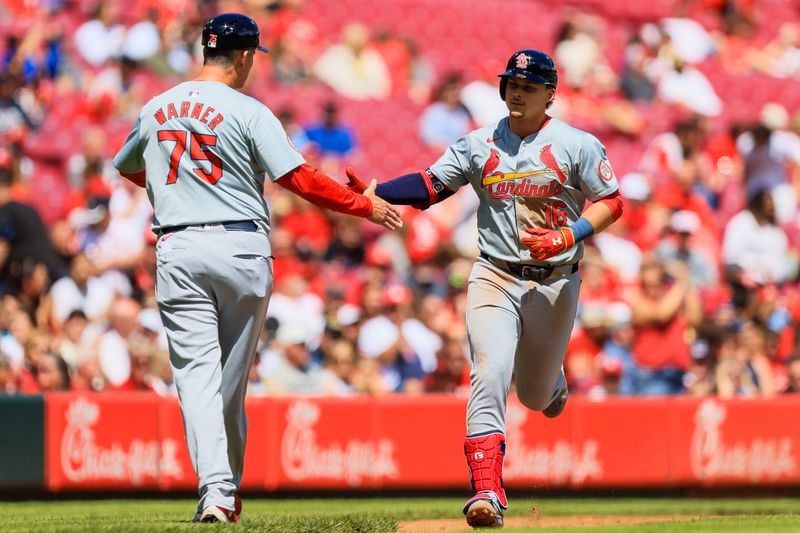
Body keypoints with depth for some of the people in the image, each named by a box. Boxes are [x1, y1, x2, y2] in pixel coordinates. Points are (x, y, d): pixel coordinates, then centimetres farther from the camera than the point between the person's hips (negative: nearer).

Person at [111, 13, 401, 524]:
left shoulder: (155, 110, 10)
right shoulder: (248, 112, -5)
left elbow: (126, 168, 28)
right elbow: (298, 177, -12)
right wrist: (365, 204, -3)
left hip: (177, 251, 2)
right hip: (241, 247, -2)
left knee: (196, 371, -4)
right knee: (233, 376, 11)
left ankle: (215, 489, -21)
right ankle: (230, 492, 19)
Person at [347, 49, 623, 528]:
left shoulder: (577, 145, -2)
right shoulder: (479, 144, 5)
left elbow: (611, 202, -1)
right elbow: (431, 185, 3)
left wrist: (567, 238, -17)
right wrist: (372, 194, -13)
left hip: (555, 283, -1)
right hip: (495, 277, 1)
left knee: (536, 395, 13)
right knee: (490, 377, -19)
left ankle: (553, 380, 53)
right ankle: (488, 491, -25)